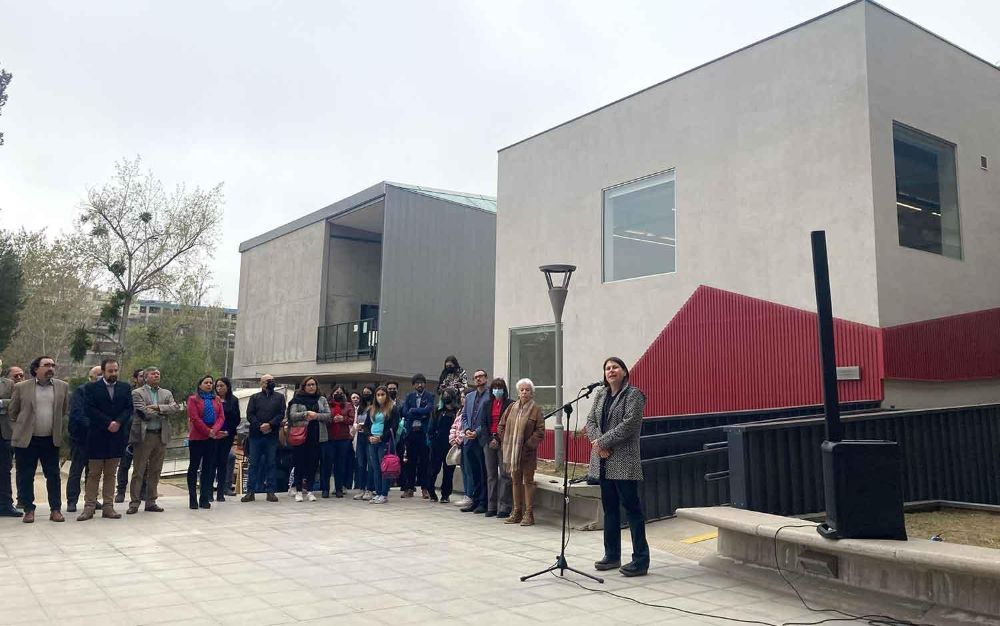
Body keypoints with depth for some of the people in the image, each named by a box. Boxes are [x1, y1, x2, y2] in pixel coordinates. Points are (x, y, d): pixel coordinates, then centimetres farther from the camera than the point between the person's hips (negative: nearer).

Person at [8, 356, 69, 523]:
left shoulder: (62, 386, 5)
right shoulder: (21, 387, 0)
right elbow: (12, 413, 7)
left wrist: (60, 431, 7)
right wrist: (17, 431, 3)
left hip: (51, 440, 1)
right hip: (26, 440, -1)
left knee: (53, 475, 4)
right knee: (25, 476, 4)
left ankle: (55, 509, 11)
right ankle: (29, 510, 16)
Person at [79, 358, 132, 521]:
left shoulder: (125, 388, 9)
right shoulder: (92, 388, 0)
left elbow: (129, 408, 3)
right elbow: (89, 409, -10)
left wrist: (118, 422, -14)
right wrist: (108, 423, -16)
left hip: (117, 435, 3)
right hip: (97, 436, -3)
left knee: (110, 474, 8)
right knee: (93, 474, 2)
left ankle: (108, 507, 11)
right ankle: (89, 507, 7)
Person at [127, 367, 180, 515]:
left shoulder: (167, 393, 14)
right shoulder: (137, 393, 0)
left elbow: (176, 408, -2)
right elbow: (144, 412, -13)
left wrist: (158, 407, -13)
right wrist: (164, 412, -3)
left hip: (161, 436, 4)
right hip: (143, 436, -4)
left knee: (155, 471, 9)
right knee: (138, 471, 0)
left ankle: (151, 502, 17)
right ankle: (134, 503, 7)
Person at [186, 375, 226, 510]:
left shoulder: (217, 400, 13)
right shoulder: (193, 399, 1)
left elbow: (221, 417, 3)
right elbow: (194, 419, -10)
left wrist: (214, 430, -15)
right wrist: (208, 432, -15)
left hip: (213, 438, 4)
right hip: (197, 437, -4)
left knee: (208, 468, 5)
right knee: (194, 467, 3)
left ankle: (204, 499, 10)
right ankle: (193, 499, 8)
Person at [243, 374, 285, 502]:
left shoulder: (279, 397, 11)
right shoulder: (255, 397, 11)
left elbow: (281, 414, 0)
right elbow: (249, 415, 1)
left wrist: (270, 424, -14)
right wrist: (260, 426, -13)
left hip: (272, 435, 0)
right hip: (256, 435, 0)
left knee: (271, 463, 3)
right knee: (254, 463, 2)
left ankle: (270, 491, 8)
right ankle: (250, 491, 6)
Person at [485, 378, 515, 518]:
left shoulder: (509, 404, -3)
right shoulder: (487, 404, 11)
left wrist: (499, 440, -10)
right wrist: (490, 440, -3)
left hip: (503, 442, -4)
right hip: (489, 442, 5)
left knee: (504, 474, -4)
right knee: (491, 475, 7)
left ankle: (504, 507, 0)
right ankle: (491, 506, 13)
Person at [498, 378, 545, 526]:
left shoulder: (535, 410, -5)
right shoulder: (511, 408, 9)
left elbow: (540, 432, -10)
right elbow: (501, 426, 14)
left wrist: (528, 444, -14)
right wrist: (506, 442, 4)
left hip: (528, 453, -5)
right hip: (512, 452, 5)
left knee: (528, 481, 0)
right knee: (515, 481, 11)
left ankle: (529, 514, 5)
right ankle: (517, 512, 20)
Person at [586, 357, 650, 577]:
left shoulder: (633, 395, -7)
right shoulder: (600, 394, 13)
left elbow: (629, 424, -16)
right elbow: (590, 420, 9)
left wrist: (603, 441, -15)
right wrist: (597, 442, -8)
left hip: (624, 462, -7)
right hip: (603, 461, 7)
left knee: (631, 507, -3)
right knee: (609, 508, 14)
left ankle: (641, 560, 4)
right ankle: (612, 555, 24)